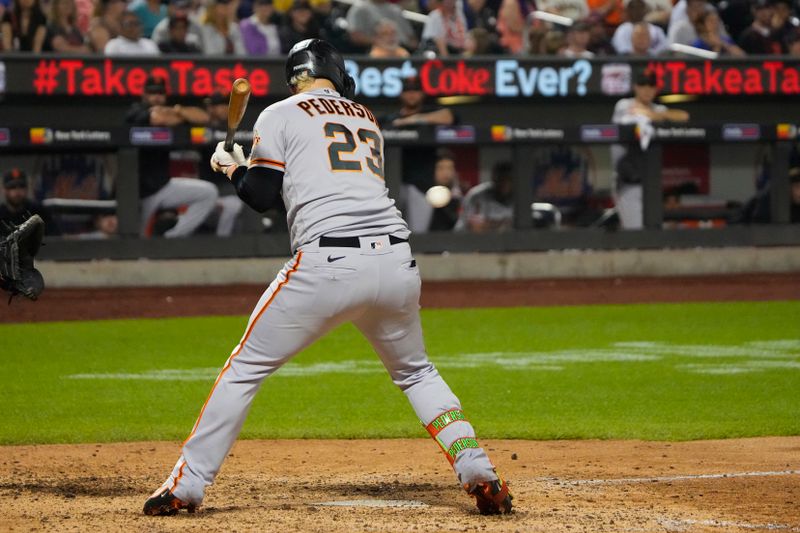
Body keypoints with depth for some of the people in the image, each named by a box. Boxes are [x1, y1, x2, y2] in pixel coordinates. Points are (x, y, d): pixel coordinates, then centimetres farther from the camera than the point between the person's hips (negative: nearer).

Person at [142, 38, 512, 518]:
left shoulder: (280, 116, 9)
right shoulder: (367, 120, 25)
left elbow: (262, 196, 6)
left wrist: (234, 169, 27)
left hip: (327, 264, -4)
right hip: (396, 260, 5)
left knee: (245, 369, 8)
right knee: (415, 371, 25)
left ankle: (186, 485, 5)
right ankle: (478, 472, 8)